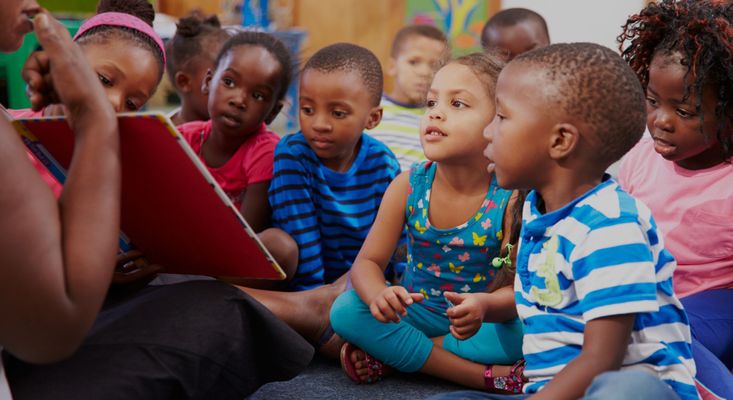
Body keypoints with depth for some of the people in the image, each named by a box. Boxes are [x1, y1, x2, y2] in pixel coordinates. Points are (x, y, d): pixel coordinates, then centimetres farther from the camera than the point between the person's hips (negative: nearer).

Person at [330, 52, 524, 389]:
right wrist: (378, 296, -33)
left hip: (475, 321, -2)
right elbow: (368, 262, -8)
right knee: (345, 310, -22)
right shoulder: (408, 186, -10)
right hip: (414, 311, 3)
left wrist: (485, 305, -43)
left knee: (524, 334, -33)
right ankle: (484, 376, -21)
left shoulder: (510, 197, -19)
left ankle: (390, 353, -17)